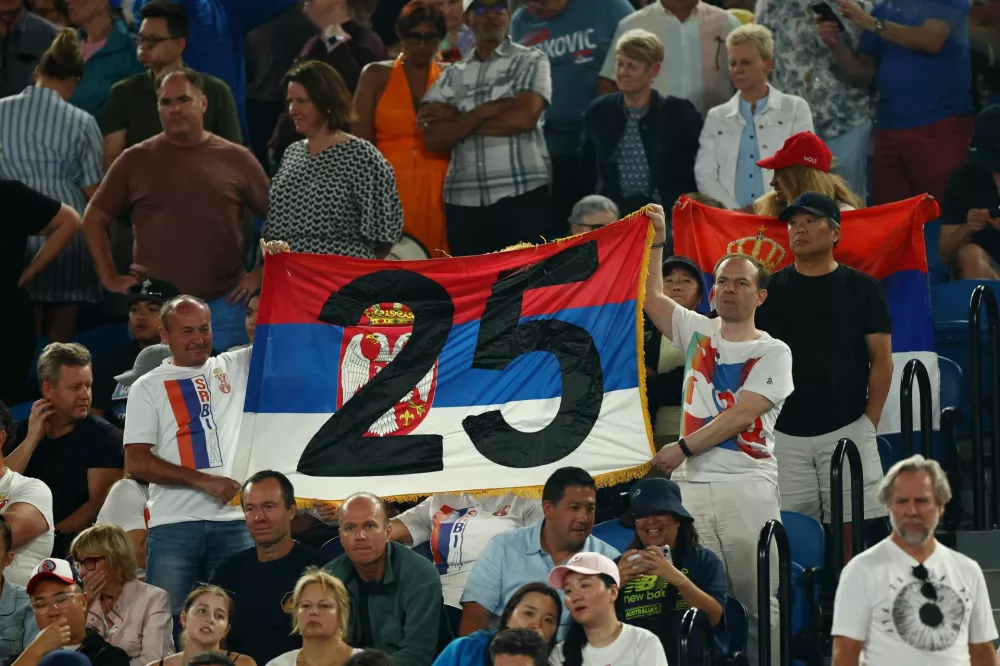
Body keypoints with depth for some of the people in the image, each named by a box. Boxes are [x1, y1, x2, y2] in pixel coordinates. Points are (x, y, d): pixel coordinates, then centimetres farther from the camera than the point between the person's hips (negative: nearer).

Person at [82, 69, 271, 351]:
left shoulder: (236, 159, 4)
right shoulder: (136, 160, 4)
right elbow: (94, 219, 10)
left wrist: (262, 273, 1)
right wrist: (111, 278, 4)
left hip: (223, 305, 0)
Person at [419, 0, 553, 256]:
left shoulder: (531, 61, 5)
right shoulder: (453, 75, 14)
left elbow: (524, 117, -10)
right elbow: (434, 138, 2)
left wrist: (459, 121, -2)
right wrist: (488, 109, -10)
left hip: (522, 196, -4)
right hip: (464, 200, 4)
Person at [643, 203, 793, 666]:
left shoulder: (773, 353, 2)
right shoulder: (699, 333, 17)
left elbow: (741, 414, -7)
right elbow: (650, 297, 17)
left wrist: (684, 448, -10)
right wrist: (656, 241, 10)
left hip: (747, 484, -4)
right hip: (690, 485, 4)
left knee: (758, 600, -6)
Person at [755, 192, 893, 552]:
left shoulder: (862, 289, 4)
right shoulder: (770, 291, 8)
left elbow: (881, 361, 4)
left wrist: (869, 423, -3)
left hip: (847, 430, -1)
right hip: (784, 436, 1)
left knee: (851, 531, -5)